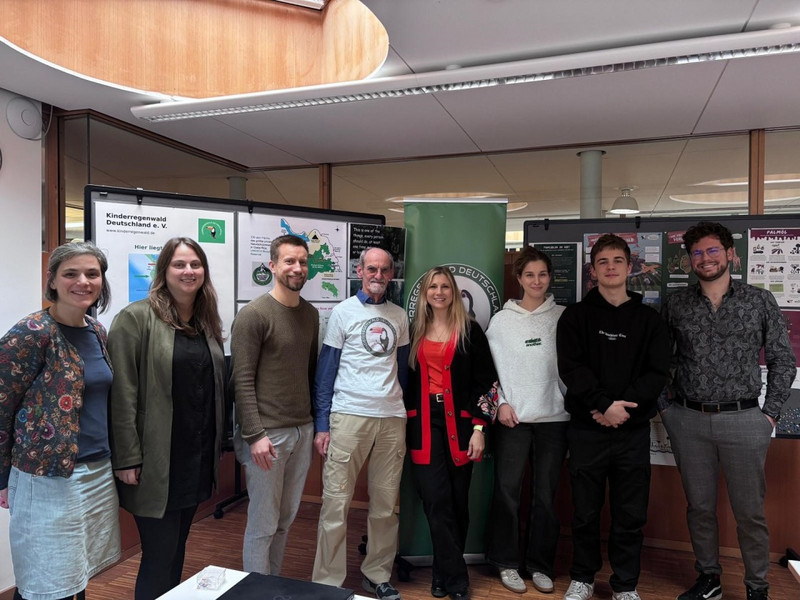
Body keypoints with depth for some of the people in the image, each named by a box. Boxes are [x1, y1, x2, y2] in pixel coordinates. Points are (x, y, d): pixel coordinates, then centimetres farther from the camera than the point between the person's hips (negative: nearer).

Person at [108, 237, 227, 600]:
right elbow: (122, 394, -14)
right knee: (159, 556, 3)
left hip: (198, 457, 6)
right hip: (155, 461, -6)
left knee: (177, 550, 18)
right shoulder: (136, 318, -10)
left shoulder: (208, 322, 9)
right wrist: (128, 459, -15)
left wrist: (216, 446, 13)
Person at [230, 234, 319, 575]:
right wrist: (254, 435, -17)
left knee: (286, 519, 16)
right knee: (263, 524, 5)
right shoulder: (254, 314, -11)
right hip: (267, 433, -6)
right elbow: (242, 380, -13)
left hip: (303, 430, 6)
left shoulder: (310, 314, 9)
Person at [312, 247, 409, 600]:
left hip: (392, 417, 4)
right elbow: (325, 371, -1)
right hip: (348, 416, -3)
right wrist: (322, 424, -5)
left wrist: (402, 410, 12)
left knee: (386, 504, 9)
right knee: (336, 503, 0)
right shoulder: (343, 312, 1)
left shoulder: (399, 317, 12)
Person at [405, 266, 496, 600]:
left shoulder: (470, 330, 2)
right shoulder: (414, 331, 9)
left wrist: (479, 428, -8)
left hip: (459, 423, -1)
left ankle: (444, 573, 25)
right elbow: (406, 380, 12)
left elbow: (484, 382, -1)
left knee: (457, 501, 6)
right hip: (423, 424, 1)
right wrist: (404, 424, 8)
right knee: (436, 501, -4)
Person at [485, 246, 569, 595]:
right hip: (513, 418, -1)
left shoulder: (563, 317, 4)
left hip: (554, 417, 1)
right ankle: (507, 562, 20)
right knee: (508, 491, 4)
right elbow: (491, 367, 3)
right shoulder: (502, 320, 3)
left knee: (546, 495, 9)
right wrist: (500, 403, -5)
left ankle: (540, 564, 25)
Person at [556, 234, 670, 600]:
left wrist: (623, 406, -14)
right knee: (586, 511, 9)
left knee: (631, 514, 8)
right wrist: (605, 404, -18)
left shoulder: (649, 319, 8)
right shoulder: (576, 316, 3)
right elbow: (571, 367, -8)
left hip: (633, 430, 1)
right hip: (586, 429, -1)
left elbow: (657, 373, 0)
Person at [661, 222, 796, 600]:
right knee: (699, 506, 12)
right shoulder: (676, 305, 4)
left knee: (750, 511, 7)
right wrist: (664, 406, 1)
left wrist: (770, 414, -2)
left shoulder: (759, 301, 1)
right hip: (688, 421, 2)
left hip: (743, 420, -1)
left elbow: (783, 360, 4)